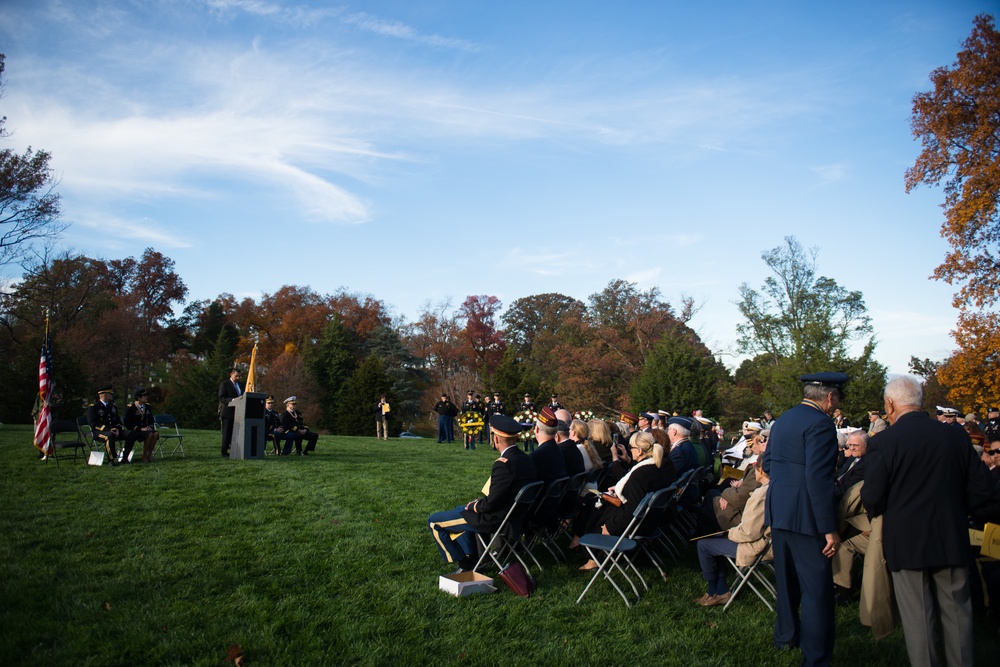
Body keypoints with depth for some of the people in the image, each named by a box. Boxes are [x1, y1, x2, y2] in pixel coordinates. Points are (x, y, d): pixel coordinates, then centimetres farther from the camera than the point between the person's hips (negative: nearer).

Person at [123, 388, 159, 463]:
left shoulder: (147, 406, 12)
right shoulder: (130, 407, -6)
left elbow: (151, 420, 20)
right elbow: (127, 423, -11)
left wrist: (150, 427, -4)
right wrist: (140, 429, -20)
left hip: (145, 429, 6)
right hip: (134, 431, -5)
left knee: (156, 433, -27)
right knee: (149, 434, -33)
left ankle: (149, 454, -17)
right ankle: (144, 457, -21)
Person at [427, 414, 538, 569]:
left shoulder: (504, 464, -28)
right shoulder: (526, 459, 0)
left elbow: (491, 503, -24)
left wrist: (473, 506, -5)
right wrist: (480, 502, 7)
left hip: (495, 521, -9)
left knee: (434, 521, 2)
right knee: (460, 509, 32)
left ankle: (464, 564, 11)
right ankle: (470, 558, 26)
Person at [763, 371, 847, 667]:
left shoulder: (782, 420, 11)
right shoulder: (820, 423, -17)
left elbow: (767, 463, 18)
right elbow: (819, 479, -23)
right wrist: (829, 529, -21)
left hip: (778, 510, 9)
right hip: (805, 515, -9)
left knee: (787, 578, 23)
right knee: (817, 589, 1)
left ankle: (786, 634, 39)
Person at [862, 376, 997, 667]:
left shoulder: (883, 442, -14)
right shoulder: (955, 435, -2)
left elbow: (872, 498, -15)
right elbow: (982, 488, 1)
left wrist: (878, 512, 8)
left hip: (906, 541, -4)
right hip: (952, 540, 4)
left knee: (917, 616, 7)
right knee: (957, 610, 17)